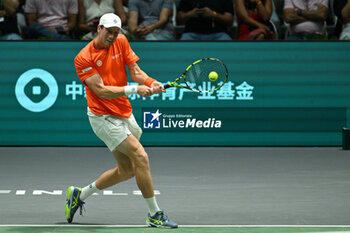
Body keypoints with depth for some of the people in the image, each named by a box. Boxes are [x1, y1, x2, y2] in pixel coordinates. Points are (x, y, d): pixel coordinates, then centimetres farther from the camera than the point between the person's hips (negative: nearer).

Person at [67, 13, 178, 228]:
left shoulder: (121, 42, 4)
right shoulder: (83, 58, -14)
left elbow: (136, 71, 1)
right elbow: (101, 91, -20)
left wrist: (152, 83, -20)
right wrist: (135, 89, -28)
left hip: (125, 114, 8)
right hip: (103, 117, -8)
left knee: (127, 170, 15)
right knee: (141, 157, -18)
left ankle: (80, 195, 31)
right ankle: (155, 214, -9)